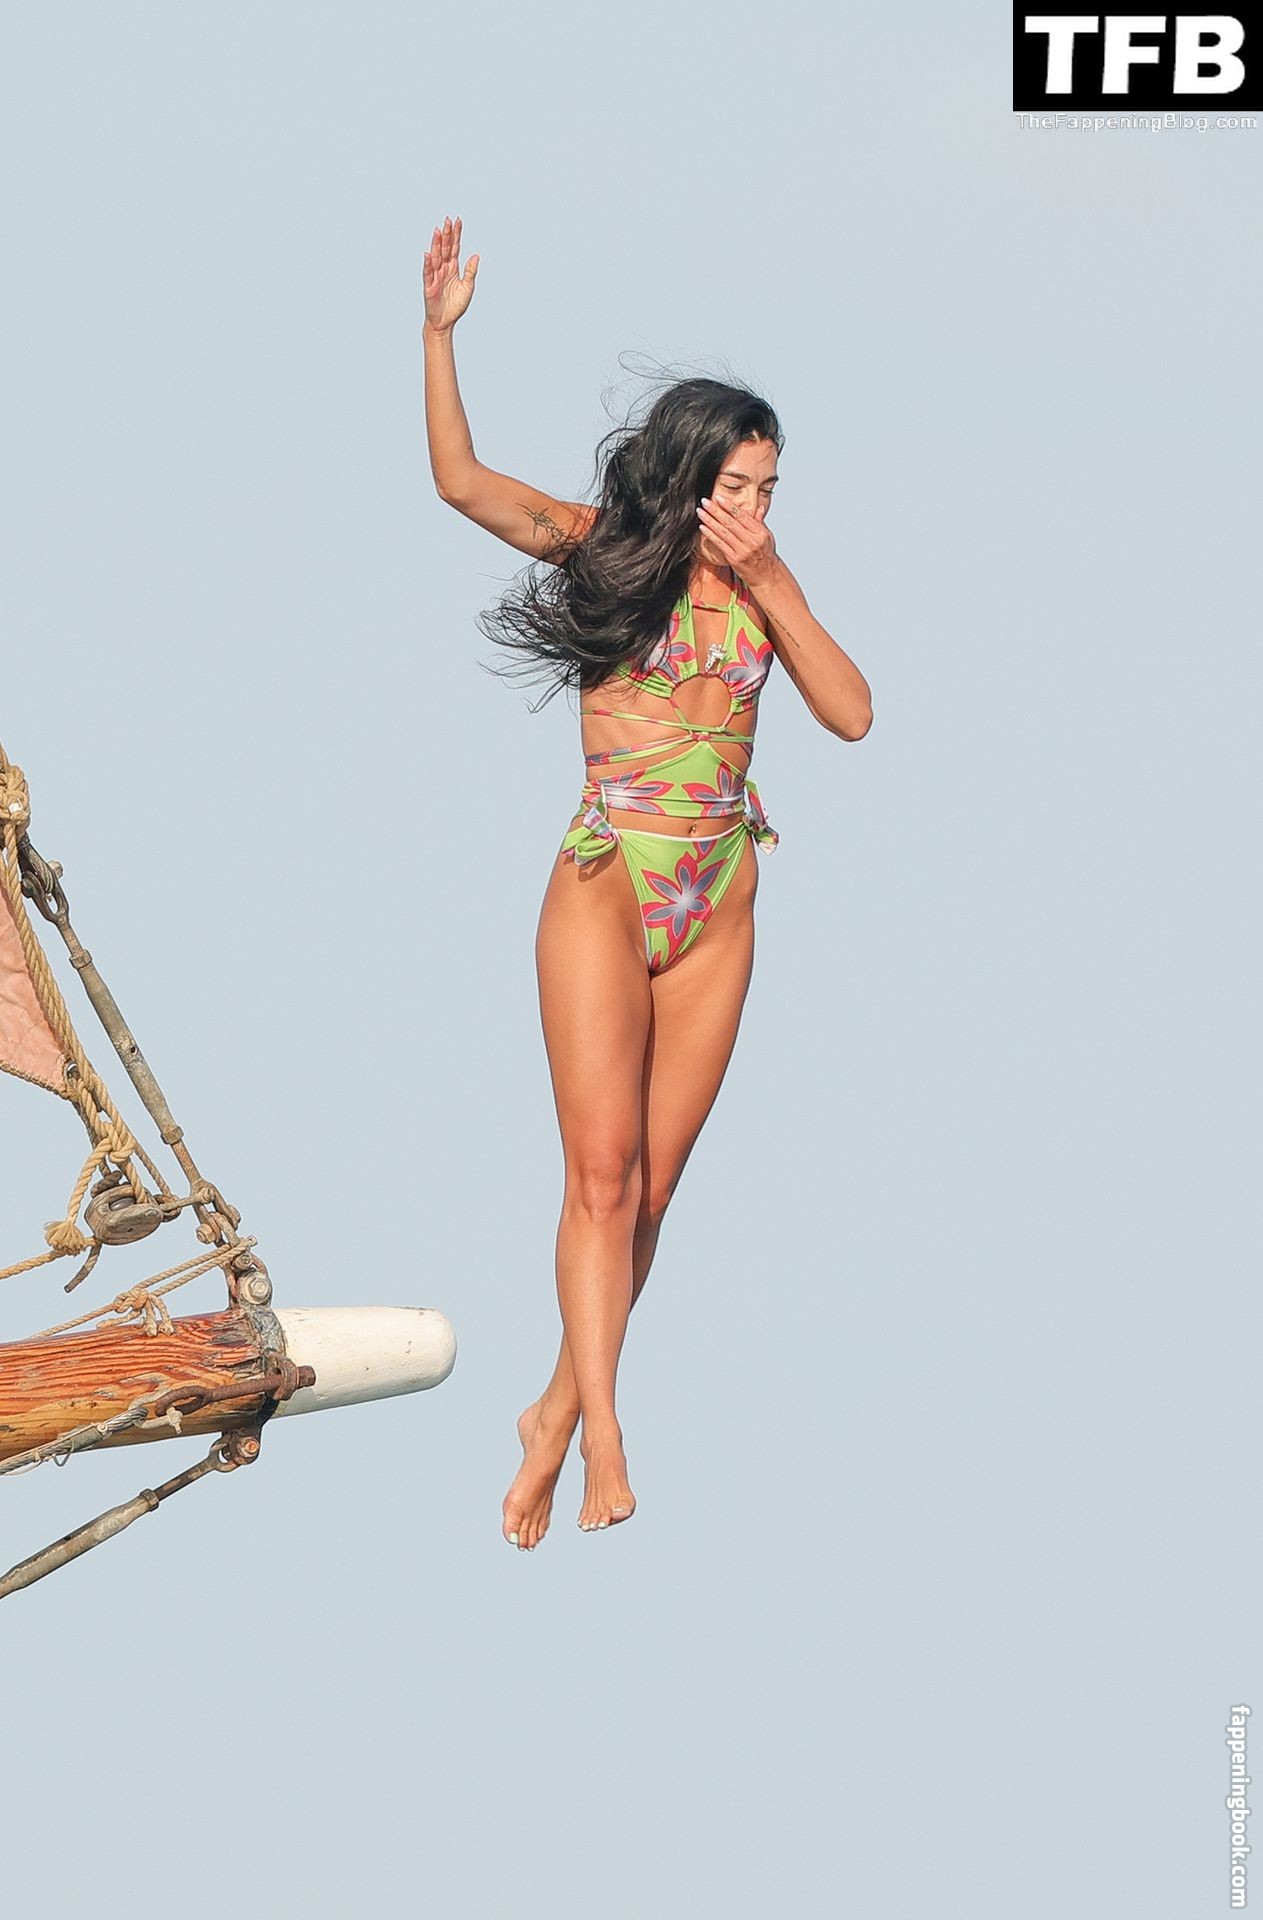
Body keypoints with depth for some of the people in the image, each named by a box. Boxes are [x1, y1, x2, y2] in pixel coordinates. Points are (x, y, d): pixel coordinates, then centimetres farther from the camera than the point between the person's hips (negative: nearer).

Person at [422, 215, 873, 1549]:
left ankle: (555, 1418, 17)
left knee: (648, 1186, 6)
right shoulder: (604, 548, -2)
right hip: (604, 891, -4)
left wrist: (769, 582, -11)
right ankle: (602, 1436, -17)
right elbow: (461, 483, -12)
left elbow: (851, 715, -3)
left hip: (718, 910, 4)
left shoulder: (757, 583, 6)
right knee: (603, 1171, -13)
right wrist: (439, 332, -22)